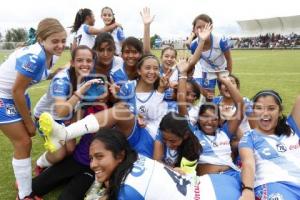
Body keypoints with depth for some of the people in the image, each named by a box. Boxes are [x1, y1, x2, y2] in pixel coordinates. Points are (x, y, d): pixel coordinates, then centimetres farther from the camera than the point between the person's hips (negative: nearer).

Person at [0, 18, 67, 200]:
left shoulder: (48, 54, -6)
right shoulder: (34, 57, -31)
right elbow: (16, 91, -25)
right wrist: (29, 122, -15)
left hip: (17, 94, 8)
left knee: (24, 139, 15)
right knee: (23, 142, -4)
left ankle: (23, 179, 37)